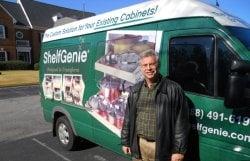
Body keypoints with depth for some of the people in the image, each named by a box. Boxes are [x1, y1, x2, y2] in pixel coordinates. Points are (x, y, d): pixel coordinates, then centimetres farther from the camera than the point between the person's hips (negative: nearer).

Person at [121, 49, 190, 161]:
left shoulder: (173, 89, -9)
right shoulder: (135, 90, 6)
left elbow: (181, 122, -10)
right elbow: (128, 118, 11)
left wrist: (179, 150, -10)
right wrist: (126, 141, 11)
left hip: (162, 147, -4)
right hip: (138, 145, 5)